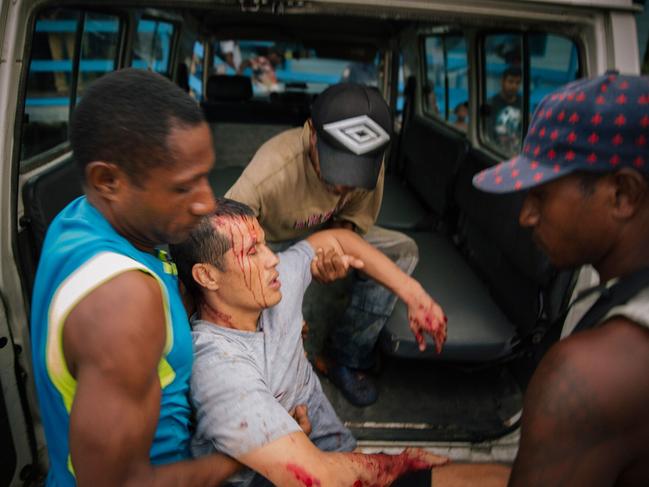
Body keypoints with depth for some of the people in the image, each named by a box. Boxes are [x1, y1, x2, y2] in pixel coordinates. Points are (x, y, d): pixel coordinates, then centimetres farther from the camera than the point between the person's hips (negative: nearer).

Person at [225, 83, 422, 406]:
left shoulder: (372, 163, -22)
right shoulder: (270, 173, -39)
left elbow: (361, 213, -3)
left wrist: (344, 229, -26)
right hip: (272, 242, -5)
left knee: (402, 250, -10)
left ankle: (349, 361, -1)